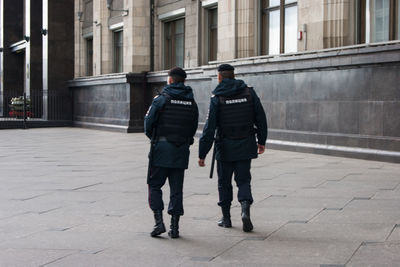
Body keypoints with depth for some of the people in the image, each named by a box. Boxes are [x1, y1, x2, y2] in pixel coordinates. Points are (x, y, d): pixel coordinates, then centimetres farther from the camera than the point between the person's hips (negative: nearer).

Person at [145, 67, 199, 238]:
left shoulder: (162, 99, -6)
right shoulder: (191, 102, 8)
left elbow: (148, 123, -7)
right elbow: (193, 128, 8)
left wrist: (154, 138, 12)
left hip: (162, 148, -4)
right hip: (182, 150, 4)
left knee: (154, 185, 6)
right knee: (176, 189, 8)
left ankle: (159, 222, -5)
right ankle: (174, 227, 8)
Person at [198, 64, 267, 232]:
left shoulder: (217, 98, -7)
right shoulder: (249, 92, 1)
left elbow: (209, 128, -10)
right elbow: (261, 118, 4)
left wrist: (202, 154, -7)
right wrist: (261, 141, 16)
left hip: (225, 147, -2)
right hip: (246, 146, 2)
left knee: (224, 182, 12)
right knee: (243, 180, 9)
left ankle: (226, 218, 17)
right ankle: (245, 209, -15)